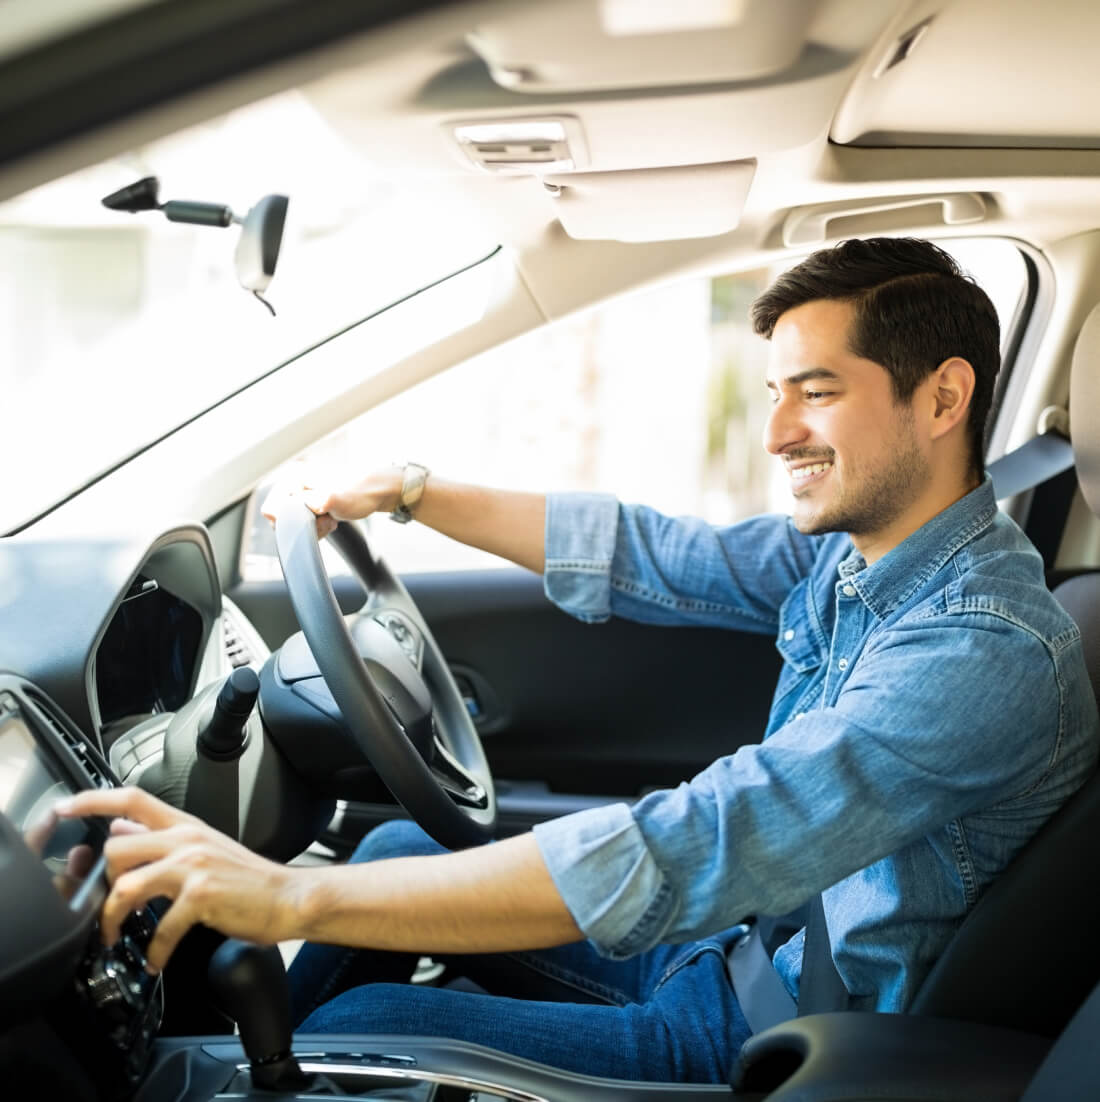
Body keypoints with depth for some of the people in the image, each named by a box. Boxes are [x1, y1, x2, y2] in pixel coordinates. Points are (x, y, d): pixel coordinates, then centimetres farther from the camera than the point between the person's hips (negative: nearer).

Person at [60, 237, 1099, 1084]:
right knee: (399, 845, 8)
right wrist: (408, 492, 7)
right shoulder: (846, 545, -2)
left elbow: (694, 851, -39)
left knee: (361, 1026, -15)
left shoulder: (985, 647, -30)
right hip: (735, 935, 8)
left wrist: (300, 896, -41)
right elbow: (644, 559, 9)